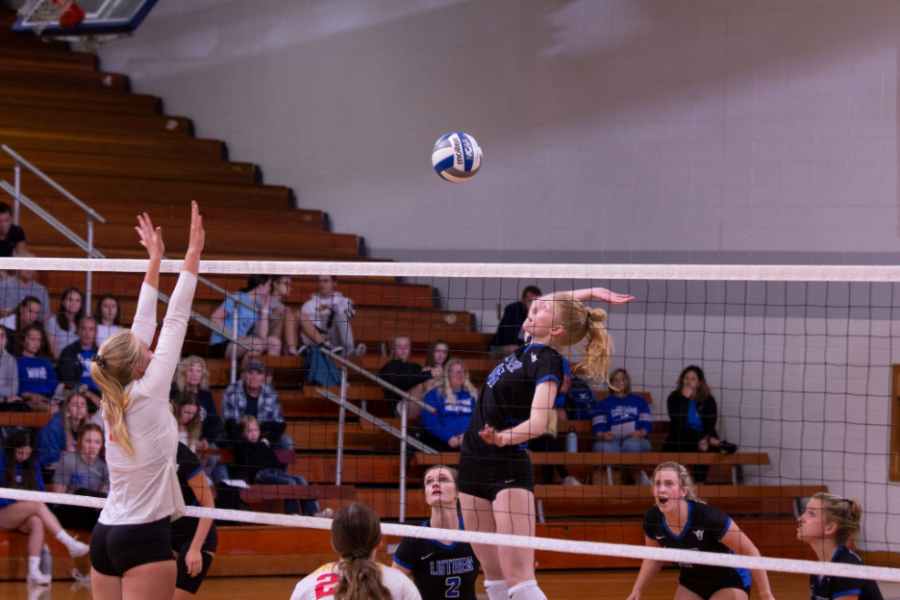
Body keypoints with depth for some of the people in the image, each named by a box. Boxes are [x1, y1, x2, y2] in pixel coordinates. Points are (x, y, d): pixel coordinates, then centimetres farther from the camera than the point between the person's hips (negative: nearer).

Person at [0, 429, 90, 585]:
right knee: (38, 505, -31)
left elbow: (40, 491, 15)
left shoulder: (32, 465, 15)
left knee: (37, 522, -33)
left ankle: (34, 571, -43)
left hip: (23, 518, 5)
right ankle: (70, 544, -39)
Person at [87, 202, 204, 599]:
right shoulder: (147, 394, -10)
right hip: (144, 537, -8)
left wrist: (155, 259, 21)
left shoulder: (113, 400, 7)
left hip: (104, 536, 8)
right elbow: (176, 320, -6)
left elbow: (143, 326, 16)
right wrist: (193, 252, -1)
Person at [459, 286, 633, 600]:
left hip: (508, 470, -8)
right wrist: (591, 292, 11)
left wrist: (504, 438, -46)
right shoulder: (532, 348, 6)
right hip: (474, 464, 8)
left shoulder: (547, 363, -15)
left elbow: (538, 422, -28)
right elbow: (558, 304, 24)